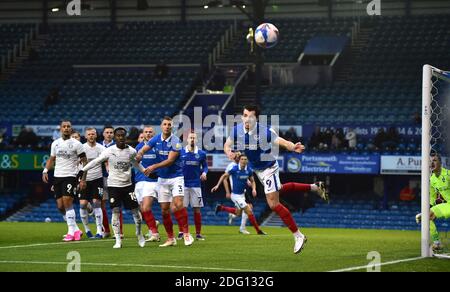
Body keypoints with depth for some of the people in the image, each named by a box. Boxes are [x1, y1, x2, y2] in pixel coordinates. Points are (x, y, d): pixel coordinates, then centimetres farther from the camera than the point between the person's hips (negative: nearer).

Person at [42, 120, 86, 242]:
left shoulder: (76, 144, -4)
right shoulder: (55, 143, 12)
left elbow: (84, 161, -2)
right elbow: (51, 159, 23)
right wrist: (45, 170, 6)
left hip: (70, 176, -6)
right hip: (57, 177, 6)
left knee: (67, 203, -16)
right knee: (60, 206, 3)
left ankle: (71, 232, -11)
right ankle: (76, 229, 16)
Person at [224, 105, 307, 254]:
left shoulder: (265, 132, -28)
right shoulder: (236, 130, -14)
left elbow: (283, 143, -25)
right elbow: (227, 145, 1)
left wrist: (293, 147, -48)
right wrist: (229, 152, -23)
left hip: (269, 168, -7)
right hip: (255, 169, 7)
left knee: (273, 204, -15)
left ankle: (298, 236, -6)